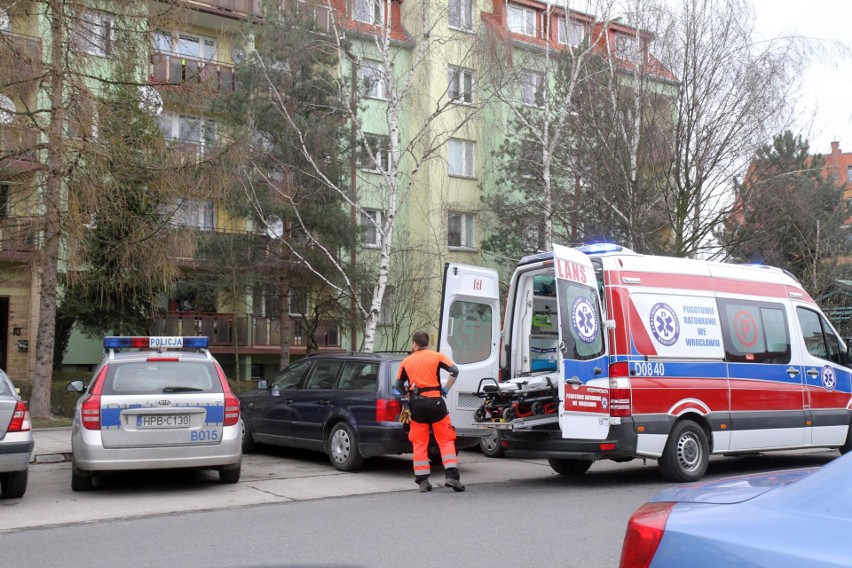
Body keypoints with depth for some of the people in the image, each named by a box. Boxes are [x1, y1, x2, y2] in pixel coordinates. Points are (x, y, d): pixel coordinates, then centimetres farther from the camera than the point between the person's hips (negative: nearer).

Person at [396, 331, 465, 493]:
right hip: (434, 401, -2)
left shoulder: (406, 361, 11)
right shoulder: (436, 356, 5)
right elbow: (454, 370, -6)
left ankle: (422, 481, 6)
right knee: (446, 440, 4)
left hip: (416, 404, 2)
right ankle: (452, 475, -6)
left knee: (419, 443, 7)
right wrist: (446, 389, 3)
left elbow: (399, 385, 13)